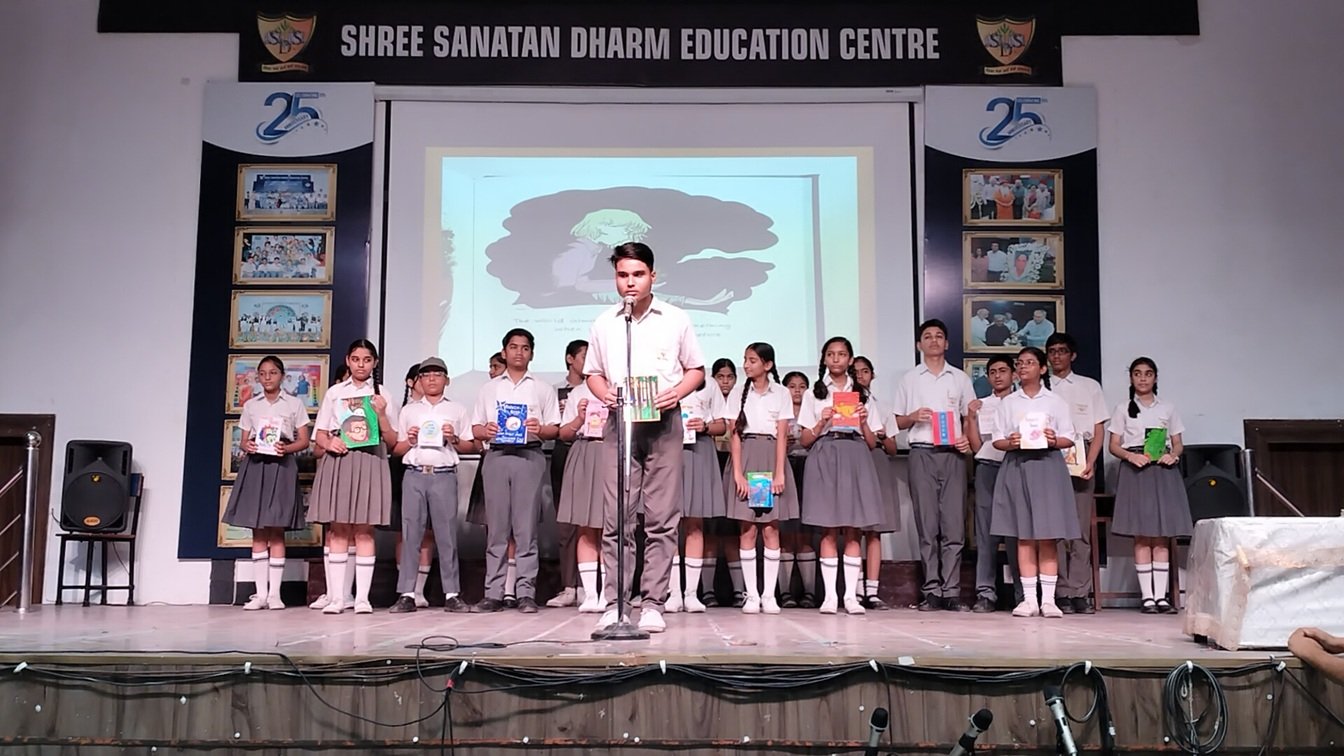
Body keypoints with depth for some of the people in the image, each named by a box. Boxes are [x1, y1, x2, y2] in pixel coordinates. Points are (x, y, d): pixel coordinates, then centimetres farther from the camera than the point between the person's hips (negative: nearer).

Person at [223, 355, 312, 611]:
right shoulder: (250, 405, 14)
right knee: (258, 532, 1)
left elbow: (304, 441, 4)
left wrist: (287, 448, -15)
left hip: (281, 466, -2)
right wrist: (246, 446, -10)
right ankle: (260, 593, 3)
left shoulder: (294, 404, 7)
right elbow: (243, 441, 13)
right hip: (255, 465, 2)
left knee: (276, 532, -3)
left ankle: (274, 593, 1)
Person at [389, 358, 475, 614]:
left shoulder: (457, 410, 14)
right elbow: (396, 450, 16)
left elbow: (470, 446, 11)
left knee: (447, 534, -2)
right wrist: (409, 442, -4)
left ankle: (452, 594, 2)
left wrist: (454, 439, -7)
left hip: (444, 475, -1)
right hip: (414, 475, 1)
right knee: (410, 533, -2)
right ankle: (407, 594, 2)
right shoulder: (408, 410, 17)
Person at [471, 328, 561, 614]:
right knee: (496, 526, 0)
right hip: (496, 456, 2)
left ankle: (526, 593, -4)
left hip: (529, 456, -2)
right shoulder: (490, 388, 19)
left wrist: (539, 429, -14)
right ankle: (494, 593, 3)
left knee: (526, 527, -5)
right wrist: (485, 430, -8)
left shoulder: (542, 389, 14)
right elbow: (475, 428, 15)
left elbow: (555, 429, 8)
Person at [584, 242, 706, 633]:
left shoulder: (676, 319, 6)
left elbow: (696, 369, 10)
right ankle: (615, 602, 4)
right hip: (619, 421, 1)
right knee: (615, 516, -2)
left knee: (662, 517, -2)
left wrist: (676, 392, -10)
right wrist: (604, 393, -5)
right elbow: (593, 372, 17)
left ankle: (653, 604, 3)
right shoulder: (604, 323, 11)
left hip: (663, 421, -1)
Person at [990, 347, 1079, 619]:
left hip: (1047, 466, -1)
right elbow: (997, 440, 8)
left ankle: (1048, 599, 1)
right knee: (1024, 536, 1)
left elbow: (1069, 439, 5)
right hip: (1017, 466, 1)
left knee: (1048, 536, -3)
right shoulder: (1008, 402, 11)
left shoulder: (1055, 401, 9)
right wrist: (1010, 443, -13)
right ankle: (1029, 598, 4)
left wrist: (1054, 440, -15)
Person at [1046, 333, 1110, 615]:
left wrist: (1090, 463, -5)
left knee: (1081, 528, -2)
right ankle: (1065, 593, -1)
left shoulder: (1090, 387, 14)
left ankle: (1080, 594, -1)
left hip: (1081, 458, 1)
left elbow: (1099, 429, 9)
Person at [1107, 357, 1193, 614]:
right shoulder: (1123, 409, 9)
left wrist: (1173, 455, -9)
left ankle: (1161, 595, 1)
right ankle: (1147, 596, -1)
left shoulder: (1168, 408, 13)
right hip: (1135, 470, -1)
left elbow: (1178, 444, 13)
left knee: (1162, 536, -1)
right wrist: (1130, 455, -14)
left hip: (1163, 471, 2)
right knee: (1142, 537, -4)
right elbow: (1114, 445, 5)